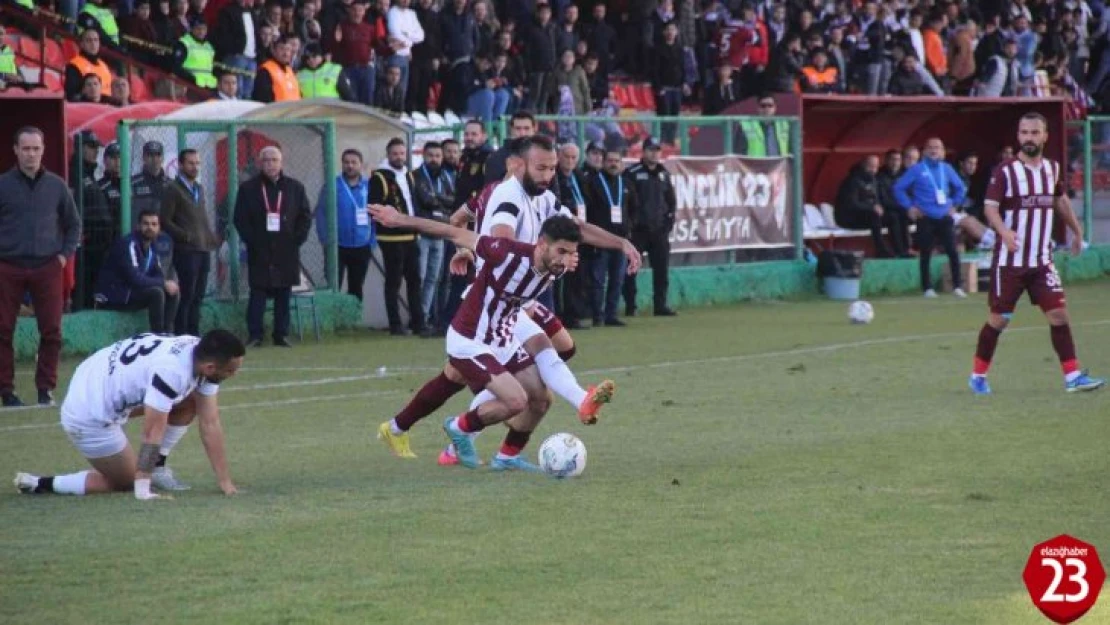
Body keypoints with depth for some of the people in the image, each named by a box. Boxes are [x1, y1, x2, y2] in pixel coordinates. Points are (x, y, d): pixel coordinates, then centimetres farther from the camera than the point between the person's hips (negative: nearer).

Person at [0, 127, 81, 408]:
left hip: (47, 268, 2)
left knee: (51, 332, 0)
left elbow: (74, 224, 18)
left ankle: (46, 389, 10)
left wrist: (65, 254, 7)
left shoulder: (56, 185, 9)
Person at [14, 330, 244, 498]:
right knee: (127, 482, 4)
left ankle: (157, 467, 14)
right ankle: (39, 485, 3)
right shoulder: (171, 370, -33)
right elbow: (153, 433, -28)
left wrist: (225, 482, -1)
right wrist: (143, 492, -24)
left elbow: (210, 424, -1)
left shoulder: (203, 357, -6)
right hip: (90, 416, -9)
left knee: (190, 403, 5)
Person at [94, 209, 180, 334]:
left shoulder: (151, 248, 8)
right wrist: (164, 283, -20)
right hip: (112, 297, -9)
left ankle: (167, 334, 0)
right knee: (156, 292, -27)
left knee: (173, 292, 3)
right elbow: (134, 279, -30)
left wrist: (166, 284, -16)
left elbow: (158, 276, 10)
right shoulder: (127, 244, -21)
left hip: (131, 292, 9)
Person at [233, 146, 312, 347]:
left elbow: (305, 216, 10)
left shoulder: (295, 188, 10)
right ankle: (255, 336, -2)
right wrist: (251, 241, -6)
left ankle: (282, 334, 8)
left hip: (286, 252, 2)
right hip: (259, 253, -2)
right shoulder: (248, 188, 5)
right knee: (258, 294, -4)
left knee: (283, 295, 3)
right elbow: (240, 219, 3)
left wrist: (297, 239, -1)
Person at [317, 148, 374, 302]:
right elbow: (321, 213, -8)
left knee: (356, 289, 13)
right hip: (337, 247, -3)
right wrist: (326, 241, -15)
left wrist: (372, 242, -1)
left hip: (362, 248, 3)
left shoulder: (369, 186, 1)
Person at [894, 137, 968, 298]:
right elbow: (899, 188, 0)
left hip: (945, 217, 2)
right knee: (925, 254, 0)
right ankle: (927, 288, 9)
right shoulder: (917, 170, -1)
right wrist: (909, 207, -3)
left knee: (953, 251, -7)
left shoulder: (947, 169, 10)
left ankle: (957, 287, -1)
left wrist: (954, 205, 14)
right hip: (926, 218, -2)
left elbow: (960, 188, 24)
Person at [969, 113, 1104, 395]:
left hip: (1042, 260, 4)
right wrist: (1004, 231, -33)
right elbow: (990, 206, -15)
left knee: (1058, 313, -5)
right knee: (999, 318, 2)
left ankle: (1072, 376, -3)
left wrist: (1077, 230, 33)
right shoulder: (1005, 171, -9)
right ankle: (977, 375, 16)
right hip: (1010, 260, -4)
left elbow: (1061, 200, 26)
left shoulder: (1053, 169, 8)